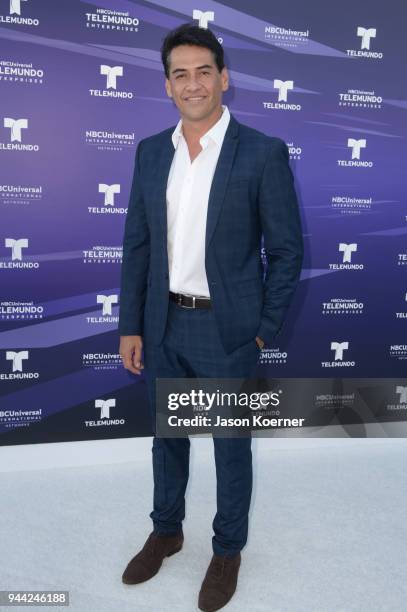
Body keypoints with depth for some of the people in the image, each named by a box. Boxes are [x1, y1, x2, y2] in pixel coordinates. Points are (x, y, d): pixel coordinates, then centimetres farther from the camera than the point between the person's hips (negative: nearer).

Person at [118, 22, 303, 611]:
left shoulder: (263, 152, -10)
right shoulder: (151, 151, 4)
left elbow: (286, 248, -7)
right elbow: (137, 243, 5)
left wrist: (265, 331, -8)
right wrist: (130, 325, 2)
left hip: (227, 329, -4)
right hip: (163, 325, 5)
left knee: (231, 444, 13)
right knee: (167, 435, 20)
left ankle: (228, 550, 37)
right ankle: (166, 530, 45)